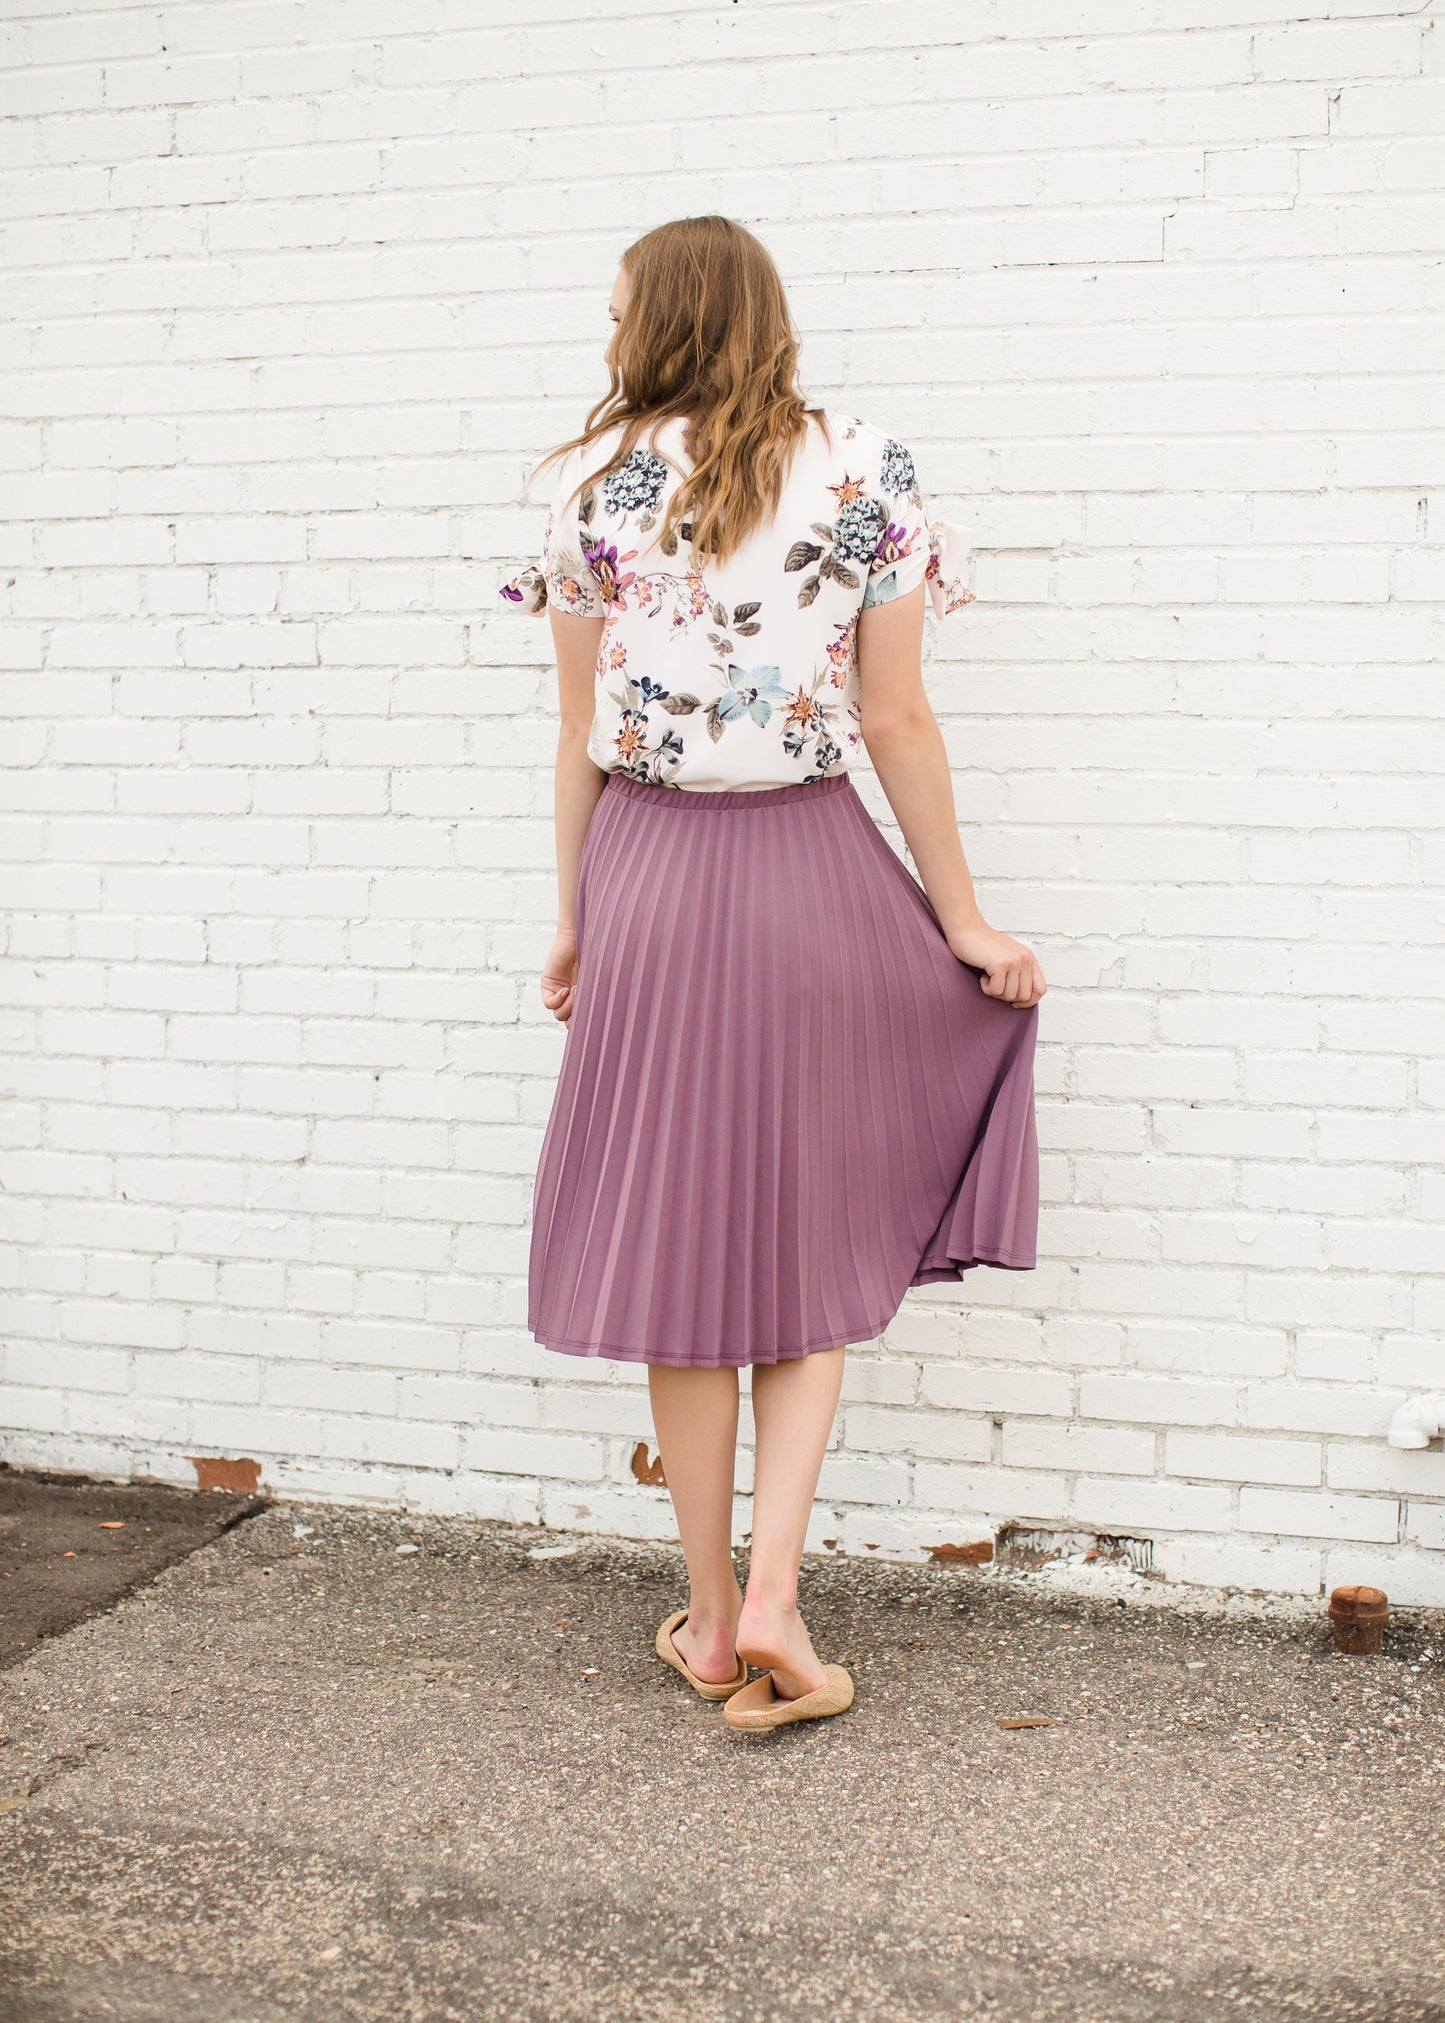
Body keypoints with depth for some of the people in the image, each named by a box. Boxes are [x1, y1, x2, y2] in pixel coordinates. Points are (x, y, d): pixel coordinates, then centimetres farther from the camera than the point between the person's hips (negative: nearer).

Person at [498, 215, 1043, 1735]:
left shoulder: (594, 488, 0)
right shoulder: (864, 480, -1)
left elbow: (581, 736, 3)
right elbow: (897, 726, -1)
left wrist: (572, 921, 14)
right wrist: (961, 919, 7)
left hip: (651, 881, 0)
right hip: (814, 875, 0)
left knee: (682, 1254, 10)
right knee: (814, 1245, 14)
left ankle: (711, 1619, 22)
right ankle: (773, 1598, 5)